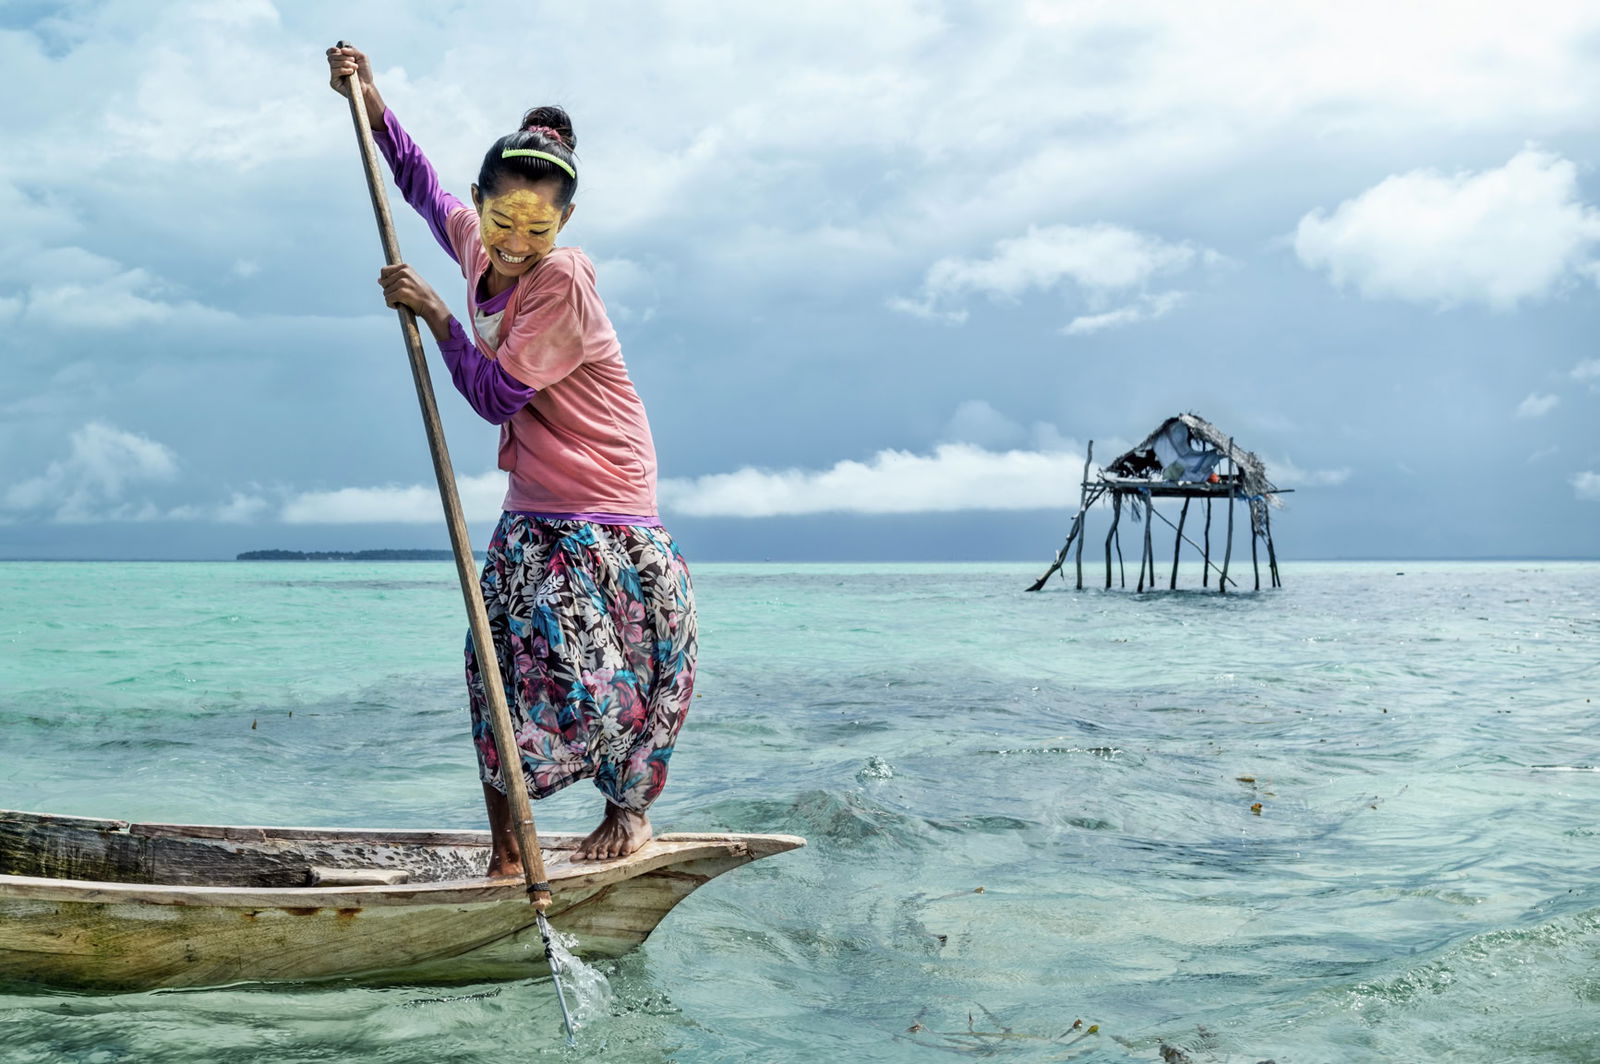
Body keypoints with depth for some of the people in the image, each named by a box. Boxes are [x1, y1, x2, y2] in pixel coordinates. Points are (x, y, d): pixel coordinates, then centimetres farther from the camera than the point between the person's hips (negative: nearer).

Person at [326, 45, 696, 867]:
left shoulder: (563, 282, -19)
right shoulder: (477, 248, 2)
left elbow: (497, 395, -22)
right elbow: (423, 187, 24)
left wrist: (434, 314, -18)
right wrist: (370, 102, 20)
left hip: (605, 507, -7)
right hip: (531, 508, 7)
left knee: (593, 665, -7)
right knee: (499, 656, 0)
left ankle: (629, 807, 14)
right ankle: (503, 836, 5)